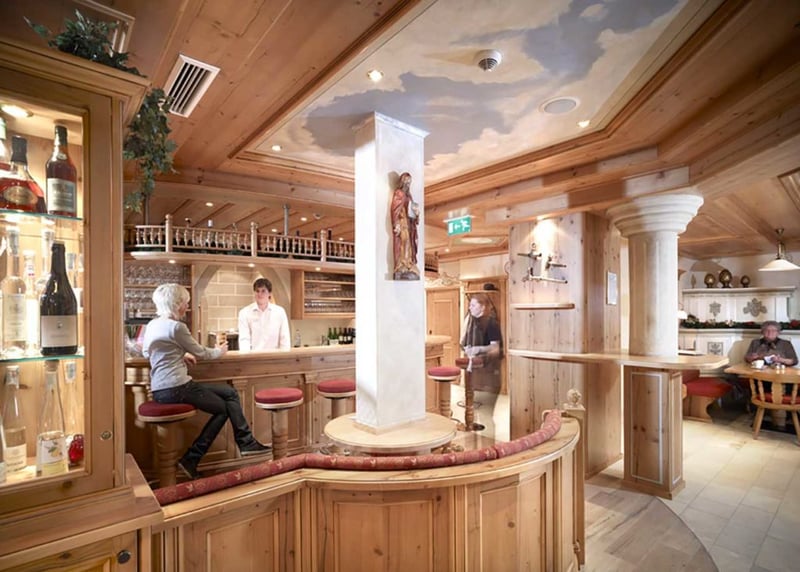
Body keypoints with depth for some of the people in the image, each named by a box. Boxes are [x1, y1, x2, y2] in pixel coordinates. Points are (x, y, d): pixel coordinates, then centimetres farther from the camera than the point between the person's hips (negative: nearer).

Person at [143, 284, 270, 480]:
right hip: (176, 388, -9)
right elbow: (201, 353, -5)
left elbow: (146, 352, 25)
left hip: (160, 390, 9)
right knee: (225, 408, 6)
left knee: (230, 394, 9)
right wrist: (219, 351, 15)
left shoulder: (152, 325, 12)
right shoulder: (176, 327, -15)